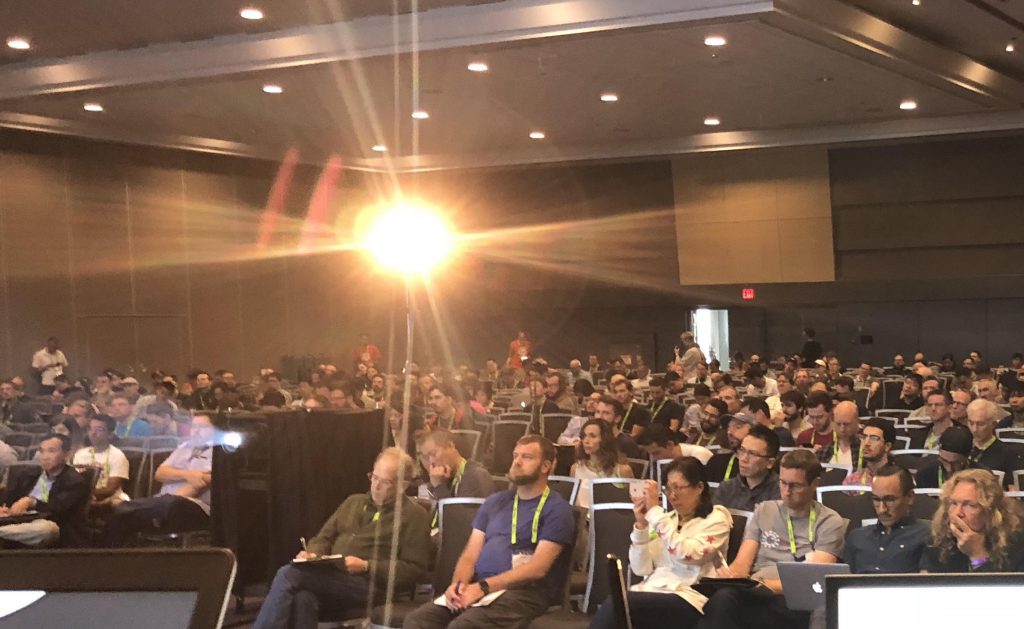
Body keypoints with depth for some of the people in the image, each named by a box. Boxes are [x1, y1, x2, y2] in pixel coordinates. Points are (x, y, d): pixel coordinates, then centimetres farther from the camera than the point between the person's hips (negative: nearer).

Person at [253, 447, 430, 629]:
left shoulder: (415, 516, 5)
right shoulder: (353, 502, 25)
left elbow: (414, 570, -4)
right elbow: (324, 538, 25)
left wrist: (366, 567, -14)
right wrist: (312, 553, 1)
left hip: (368, 586, -5)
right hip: (330, 580, 5)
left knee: (289, 574, -25)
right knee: (302, 597, -34)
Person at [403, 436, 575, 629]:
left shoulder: (556, 509, 2)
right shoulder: (495, 502, 22)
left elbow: (537, 568, -10)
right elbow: (470, 555, 15)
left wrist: (483, 587, -18)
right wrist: (458, 583, -8)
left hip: (524, 591, -6)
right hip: (478, 586, 6)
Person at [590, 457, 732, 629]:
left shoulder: (716, 518, 4)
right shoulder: (666, 518, 19)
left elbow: (684, 556, -15)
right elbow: (641, 569, 10)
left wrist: (655, 510, -13)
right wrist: (641, 525, -3)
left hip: (687, 601, -5)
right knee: (613, 605, -31)